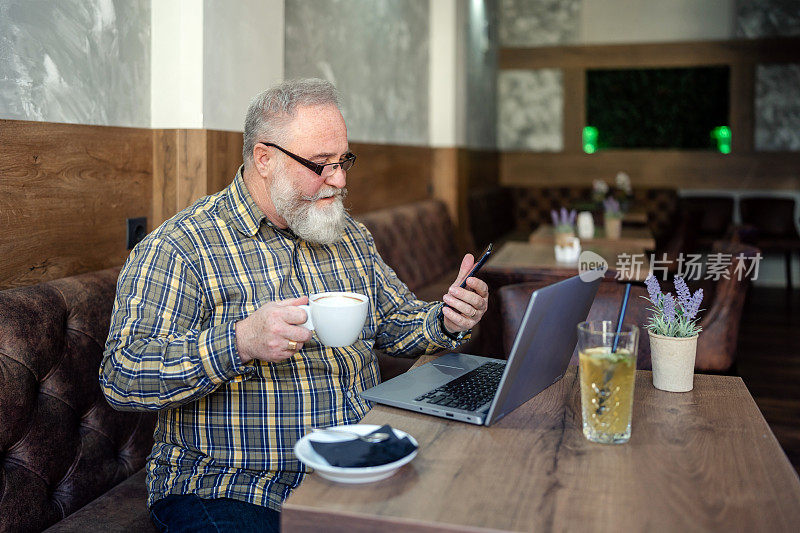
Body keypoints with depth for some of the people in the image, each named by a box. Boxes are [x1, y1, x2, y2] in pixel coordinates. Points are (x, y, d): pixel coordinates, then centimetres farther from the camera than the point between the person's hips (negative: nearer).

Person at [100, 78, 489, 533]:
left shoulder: (349, 236, 12)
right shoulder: (181, 248, -10)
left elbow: (396, 321, 22)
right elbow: (122, 376, -17)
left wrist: (446, 321, -1)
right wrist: (239, 342, -30)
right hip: (229, 491, -4)